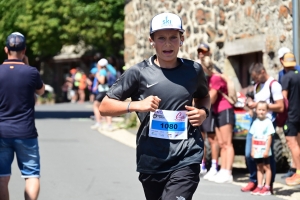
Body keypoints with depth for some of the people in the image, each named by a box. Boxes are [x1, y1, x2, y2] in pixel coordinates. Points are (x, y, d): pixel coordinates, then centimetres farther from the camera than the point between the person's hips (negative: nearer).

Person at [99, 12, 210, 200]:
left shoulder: (194, 70, 3)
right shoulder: (139, 72, -3)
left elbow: (204, 97, 25)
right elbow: (104, 107, 0)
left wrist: (203, 111, 2)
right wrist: (136, 105, -16)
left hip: (186, 159, -1)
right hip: (151, 160, 1)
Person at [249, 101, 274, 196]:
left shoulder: (268, 122, -6)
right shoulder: (255, 122, 9)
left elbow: (269, 137, -9)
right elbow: (253, 137, 12)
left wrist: (267, 150, -14)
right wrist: (252, 150, 8)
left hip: (264, 151, -5)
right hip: (257, 151, 6)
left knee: (266, 167, 0)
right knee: (259, 168, 11)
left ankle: (267, 187, 2)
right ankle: (259, 186, 16)